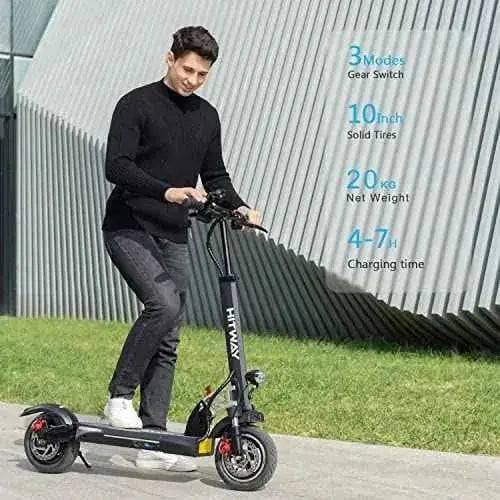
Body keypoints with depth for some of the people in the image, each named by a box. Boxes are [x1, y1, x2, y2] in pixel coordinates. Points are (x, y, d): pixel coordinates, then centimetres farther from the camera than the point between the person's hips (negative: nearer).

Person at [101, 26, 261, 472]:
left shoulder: (207, 116, 11)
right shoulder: (137, 105, -8)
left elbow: (215, 175, 19)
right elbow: (116, 166, -19)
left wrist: (239, 206, -1)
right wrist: (166, 191, -33)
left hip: (174, 238, 6)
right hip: (129, 230, -6)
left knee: (169, 340, 3)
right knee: (164, 303, -28)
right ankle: (119, 396, -11)